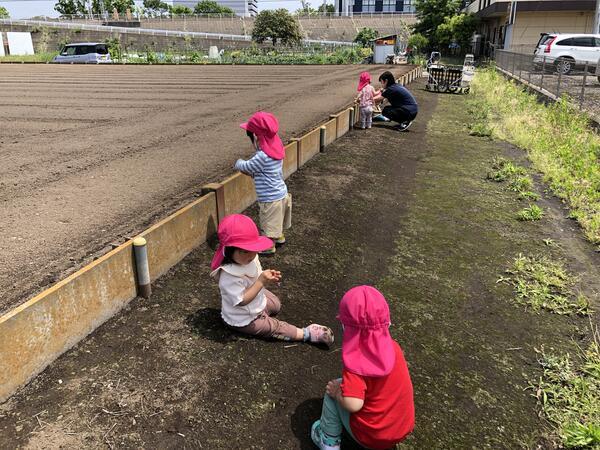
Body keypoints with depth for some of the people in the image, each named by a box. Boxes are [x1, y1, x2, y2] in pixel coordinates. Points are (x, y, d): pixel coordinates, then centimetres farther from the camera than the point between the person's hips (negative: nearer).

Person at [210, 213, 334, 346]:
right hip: (244, 320, -8)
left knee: (276, 304, 29)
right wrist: (261, 281, -41)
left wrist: (268, 278, -21)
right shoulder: (229, 275, -39)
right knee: (276, 327, -3)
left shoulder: (249, 258, -14)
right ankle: (307, 334, 6)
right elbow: (242, 301, -36)